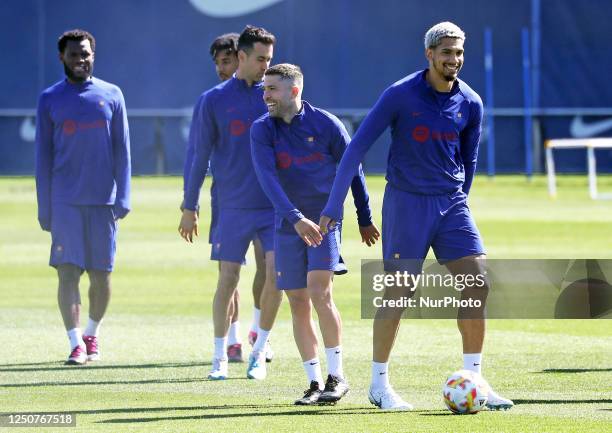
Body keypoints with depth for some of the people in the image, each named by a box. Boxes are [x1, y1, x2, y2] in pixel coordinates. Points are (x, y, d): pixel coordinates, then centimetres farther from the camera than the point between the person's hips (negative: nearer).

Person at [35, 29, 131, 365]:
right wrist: (44, 208, 2)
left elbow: (122, 150, 6)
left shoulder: (111, 96, 6)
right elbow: (43, 156, 6)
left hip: (103, 199, 1)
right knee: (68, 270, -9)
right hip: (65, 200, -1)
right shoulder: (50, 100, 4)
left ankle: (92, 335, 25)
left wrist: (123, 198, -2)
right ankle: (76, 345, -11)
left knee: (101, 274, 6)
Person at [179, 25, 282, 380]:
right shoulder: (213, 101, 2)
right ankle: (220, 357, 12)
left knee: (276, 271, -11)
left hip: (275, 205, 1)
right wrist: (190, 208, 6)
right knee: (228, 280, 0)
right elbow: (200, 157, 7)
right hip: (233, 209, -1)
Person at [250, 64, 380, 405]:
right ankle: (315, 383, 9)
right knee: (298, 303, 2)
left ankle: (337, 377, -8)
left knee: (319, 292, -17)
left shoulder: (326, 124, -6)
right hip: (289, 225, 3)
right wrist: (297, 219, -28)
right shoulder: (262, 130, -3)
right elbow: (267, 178, -16)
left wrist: (365, 220, 10)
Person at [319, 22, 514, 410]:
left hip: (451, 204, 4)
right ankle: (379, 384, 10)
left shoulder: (470, 104, 2)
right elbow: (357, 148, -8)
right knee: (398, 295, -3)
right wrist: (334, 206, -9)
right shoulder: (401, 95, -10)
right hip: (407, 203, -4)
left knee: (477, 287, -6)